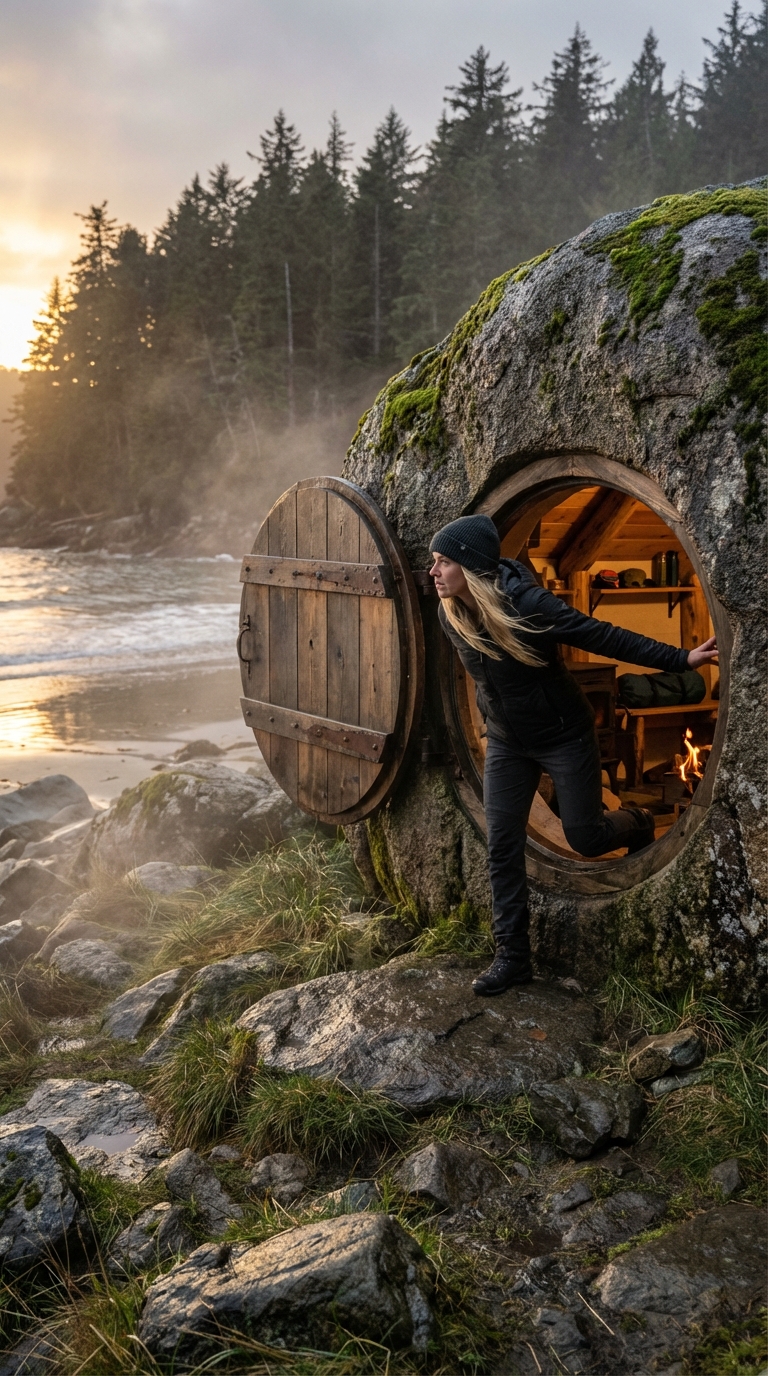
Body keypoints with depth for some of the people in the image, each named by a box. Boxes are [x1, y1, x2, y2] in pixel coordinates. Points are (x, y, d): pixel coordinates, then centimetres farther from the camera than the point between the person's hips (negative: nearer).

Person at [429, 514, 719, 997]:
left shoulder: (524, 602, -29)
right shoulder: (451, 617, -10)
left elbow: (603, 637, -24)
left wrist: (681, 658, -24)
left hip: (564, 736, -5)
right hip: (507, 744, 5)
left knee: (585, 837, 4)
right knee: (502, 846, 0)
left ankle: (638, 823, 40)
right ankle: (513, 956, 11)